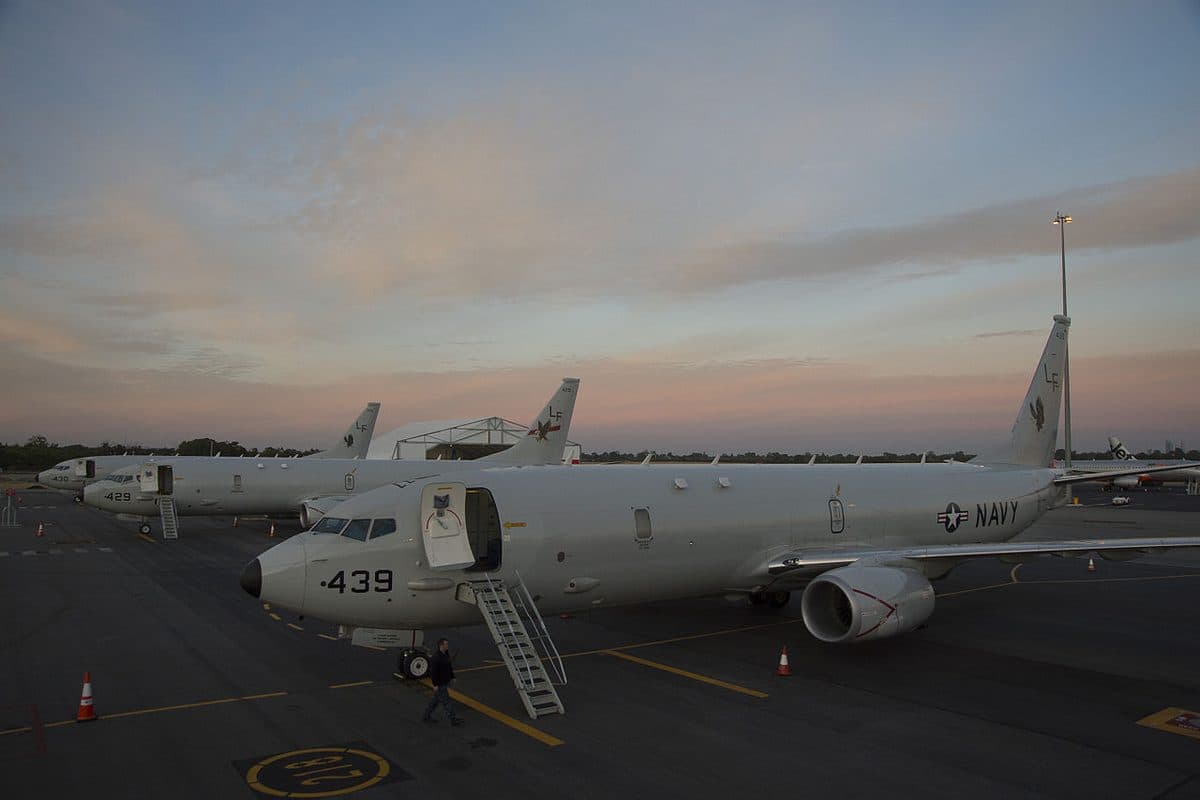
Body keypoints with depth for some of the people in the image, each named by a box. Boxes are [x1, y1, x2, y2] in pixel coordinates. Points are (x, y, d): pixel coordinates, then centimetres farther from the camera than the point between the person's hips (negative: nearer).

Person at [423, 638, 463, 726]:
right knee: (446, 701, -2)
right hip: (439, 684, -9)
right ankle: (454, 719, 5)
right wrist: (435, 685, -23)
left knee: (436, 700, 19)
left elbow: (450, 666, 16)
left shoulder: (446, 654, 4)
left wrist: (452, 677, 16)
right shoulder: (436, 658, -25)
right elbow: (433, 671, -24)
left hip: (445, 682, 9)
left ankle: (427, 716, 32)